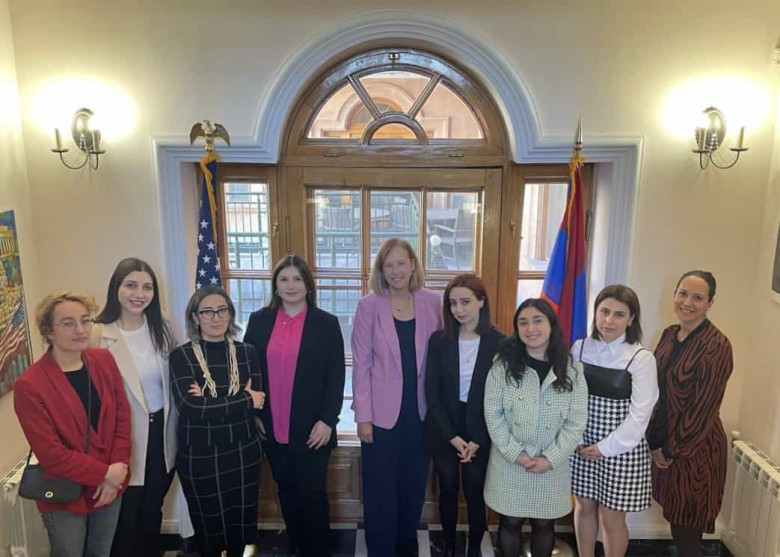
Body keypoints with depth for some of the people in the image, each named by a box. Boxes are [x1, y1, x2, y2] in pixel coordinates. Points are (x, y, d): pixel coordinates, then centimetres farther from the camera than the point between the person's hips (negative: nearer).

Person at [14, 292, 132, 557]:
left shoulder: (104, 360, -5)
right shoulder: (29, 385, -20)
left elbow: (123, 417, -2)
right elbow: (50, 453, -19)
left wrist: (117, 470, -11)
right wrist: (104, 473, -17)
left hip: (110, 487, 4)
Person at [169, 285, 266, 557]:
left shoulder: (247, 353, 1)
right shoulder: (181, 356, -7)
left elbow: (256, 402, -8)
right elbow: (191, 408, -19)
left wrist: (209, 402, -18)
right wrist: (245, 400, -14)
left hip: (243, 451, 2)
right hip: (199, 455, -2)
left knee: (240, 521, 14)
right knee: (208, 525, 14)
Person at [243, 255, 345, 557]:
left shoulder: (326, 323, -3)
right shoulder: (259, 321, 4)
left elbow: (336, 377, -5)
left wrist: (327, 420, -11)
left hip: (312, 427, -3)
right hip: (272, 427, 3)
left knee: (312, 492, 5)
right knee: (287, 492, 16)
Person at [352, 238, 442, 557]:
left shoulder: (432, 302, -1)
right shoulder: (369, 305, -7)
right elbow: (361, 364, -7)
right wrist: (363, 416, -9)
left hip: (421, 411, 3)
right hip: (382, 413, -2)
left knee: (414, 486, 18)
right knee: (380, 490, 9)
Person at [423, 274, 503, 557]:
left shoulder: (499, 343, -8)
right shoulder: (439, 340, -5)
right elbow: (432, 393, -5)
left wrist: (477, 440, -10)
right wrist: (452, 436, -11)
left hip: (481, 435, -1)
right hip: (444, 432, 1)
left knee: (475, 494, 9)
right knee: (448, 492, 14)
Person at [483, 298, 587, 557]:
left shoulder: (572, 370, -6)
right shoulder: (503, 365, -7)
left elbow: (576, 422, -5)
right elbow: (493, 414, -7)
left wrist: (551, 459, -12)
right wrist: (515, 453, -13)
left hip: (552, 466, 1)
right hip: (509, 463, 0)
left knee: (544, 525, 16)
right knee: (510, 522, 13)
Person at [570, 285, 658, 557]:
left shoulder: (642, 359, -13)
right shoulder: (580, 348, -2)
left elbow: (639, 414, -14)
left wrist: (605, 447, -13)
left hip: (621, 449, -3)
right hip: (582, 444, 4)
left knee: (612, 518, 8)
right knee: (584, 507, 17)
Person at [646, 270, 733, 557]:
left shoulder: (717, 346, -18)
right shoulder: (669, 334, 4)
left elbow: (703, 408, -18)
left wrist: (672, 450, -11)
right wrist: (656, 444, 6)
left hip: (695, 449, -6)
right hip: (663, 442, 6)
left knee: (687, 527, 7)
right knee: (675, 518, 18)